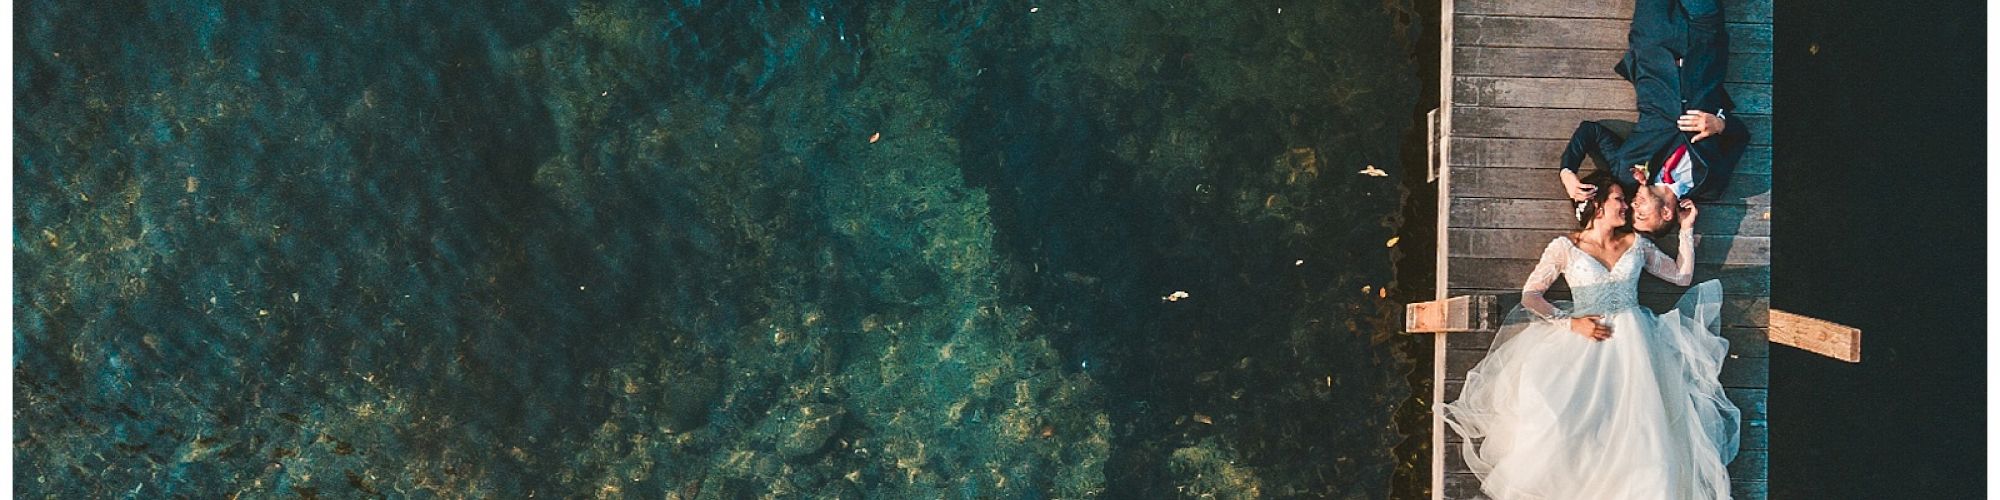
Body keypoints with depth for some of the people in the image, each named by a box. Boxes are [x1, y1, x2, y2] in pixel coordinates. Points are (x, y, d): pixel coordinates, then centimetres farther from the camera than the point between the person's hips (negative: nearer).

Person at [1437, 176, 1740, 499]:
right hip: (1585, 338, -2)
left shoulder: (1635, 244, 20)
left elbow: (1682, 275, 28)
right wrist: (1570, 322, -11)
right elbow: (1530, 295, 2)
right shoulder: (1565, 247, 9)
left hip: (1632, 338, 2)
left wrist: (1686, 229, 21)